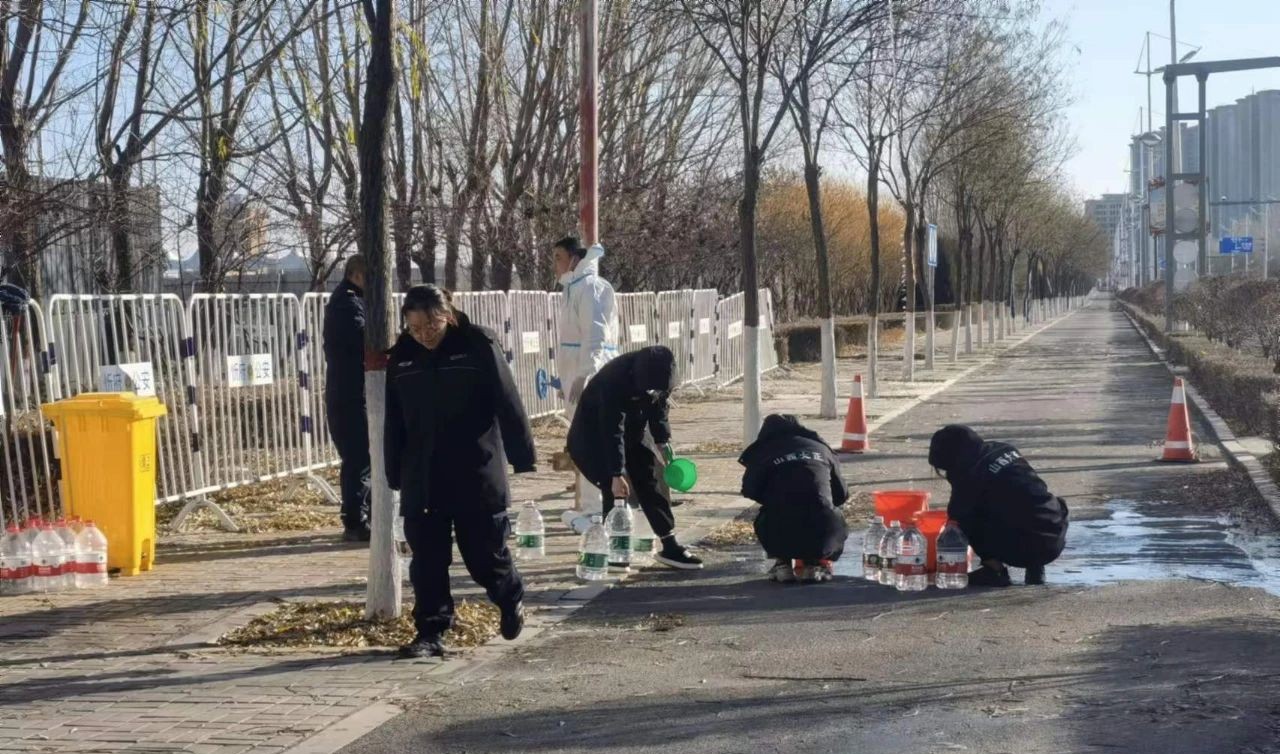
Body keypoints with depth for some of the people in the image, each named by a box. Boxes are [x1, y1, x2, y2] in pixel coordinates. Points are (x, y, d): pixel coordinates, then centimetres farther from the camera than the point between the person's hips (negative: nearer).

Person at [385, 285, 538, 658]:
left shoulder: (478, 344, -8)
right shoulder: (402, 356, 4)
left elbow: (508, 402, -7)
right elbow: (394, 422, 10)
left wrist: (522, 457, -7)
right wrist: (395, 476, 10)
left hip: (475, 474, -3)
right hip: (422, 479, 3)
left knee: (484, 551, 6)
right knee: (427, 560, 3)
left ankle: (512, 599, 34)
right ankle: (431, 631, 10)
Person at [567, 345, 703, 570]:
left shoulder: (657, 378, -17)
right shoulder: (614, 381, -37)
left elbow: (658, 408, 2)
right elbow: (612, 431, -36)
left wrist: (663, 441, -7)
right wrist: (616, 474, -37)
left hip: (630, 432, 6)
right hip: (593, 435, -6)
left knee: (651, 480, -1)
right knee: (616, 489, -19)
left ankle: (670, 547, 3)